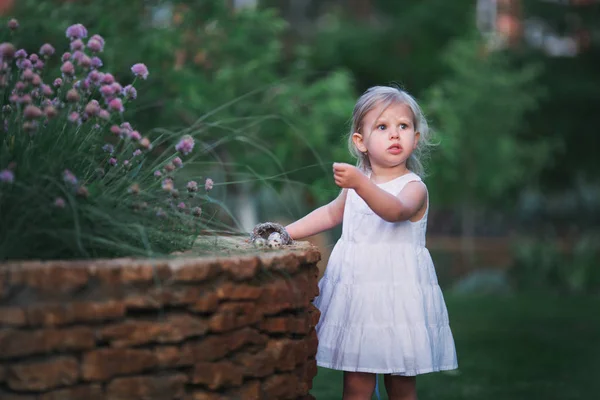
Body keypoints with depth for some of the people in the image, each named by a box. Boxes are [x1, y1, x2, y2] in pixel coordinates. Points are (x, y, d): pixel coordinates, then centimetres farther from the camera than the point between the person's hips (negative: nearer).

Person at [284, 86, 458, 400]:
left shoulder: (414, 187, -10)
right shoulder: (356, 184, 8)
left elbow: (395, 210, -32)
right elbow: (331, 213, 26)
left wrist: (359, 184, -47)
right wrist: (285, 232, 20)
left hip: (398, 295, -4)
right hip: (357, 293, 4)